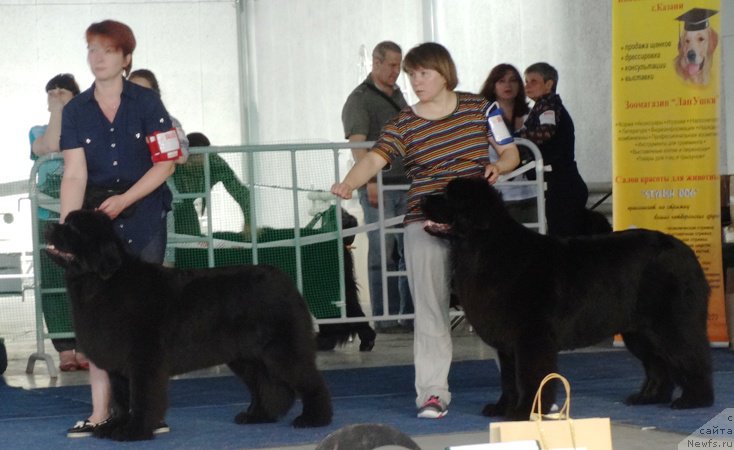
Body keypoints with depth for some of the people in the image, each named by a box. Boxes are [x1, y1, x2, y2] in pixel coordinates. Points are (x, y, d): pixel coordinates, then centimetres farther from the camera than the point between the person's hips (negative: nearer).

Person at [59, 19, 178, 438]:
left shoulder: (147, 102, -1)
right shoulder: (76, 110, 3)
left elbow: (165, 163, -4)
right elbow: (75, 173, -6)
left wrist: (123, 200, -14)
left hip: (144, 218, -1)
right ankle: (101, 411, -2)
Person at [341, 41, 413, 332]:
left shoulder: (397, 96, 17)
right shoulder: (360, 99, -7)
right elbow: (357, 144, -16)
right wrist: (370, 182, -26)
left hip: (405, 184, 7)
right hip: (377, 187, -7)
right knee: (382, 253, -4)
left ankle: (410, 313, 15)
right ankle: (384, 319, -1)